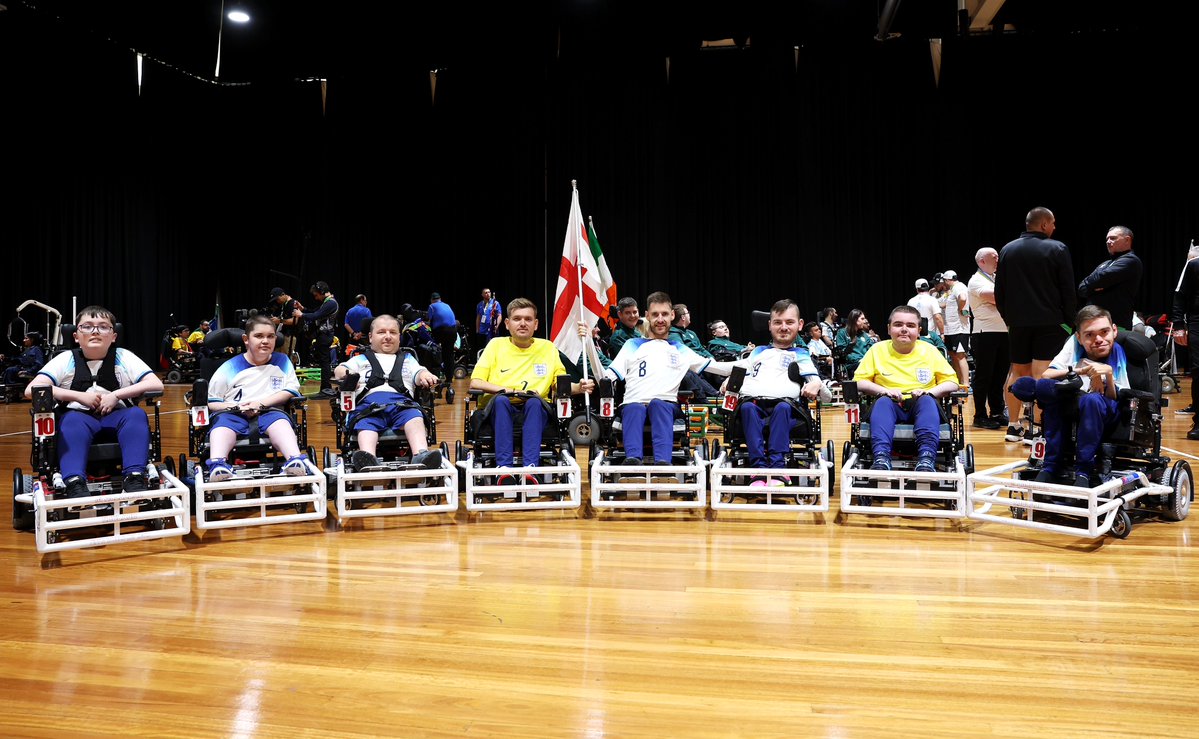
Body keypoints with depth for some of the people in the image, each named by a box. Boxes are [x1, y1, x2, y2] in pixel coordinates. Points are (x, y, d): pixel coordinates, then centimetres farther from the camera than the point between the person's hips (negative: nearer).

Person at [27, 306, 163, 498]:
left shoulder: (123, 357, 5)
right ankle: (75, 482, -42)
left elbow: (157, 384, -6)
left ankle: (134, 477, -36)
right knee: (71, 419, -33)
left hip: (116, 417, 1)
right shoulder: (67, 359, 5)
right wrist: (80, 396, -14)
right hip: (80, 417, 0)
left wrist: (116, 395, -15)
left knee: (136, 414, -30)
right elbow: (31, 390, -7)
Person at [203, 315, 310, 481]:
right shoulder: (229, 368, 11)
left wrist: (261, 403, -8)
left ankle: (295, 461, -59)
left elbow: (290, 391, 5)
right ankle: (217, 465, -60)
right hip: (233, 414, 0)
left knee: (278, 418, -33)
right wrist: (235, 407, -13)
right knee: (223, 421, -33)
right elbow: (211, 402, 7)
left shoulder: (282, 362, 15)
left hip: (269, 412, 0)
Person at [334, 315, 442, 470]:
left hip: (401, 402, 1)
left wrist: (425, 376, -9)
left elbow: (419, 373, 17)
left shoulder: (407, 359, 34)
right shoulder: (361, 359, 32)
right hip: (369, 402, 0)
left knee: (414, 417, -33)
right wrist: (347, 374, -8)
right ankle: (368, 459, -60)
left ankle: (421, 455, -57)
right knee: (366, 422, -34)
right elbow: (339, 370, 17)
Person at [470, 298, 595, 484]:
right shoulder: (496, 345, 12)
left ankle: (530, 467, -46)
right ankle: (504, 467, -43)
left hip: (534, 412, 1)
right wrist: (504, 390, -13)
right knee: (501, 399, -34)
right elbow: (475, 383, 3)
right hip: (500, 409, 0)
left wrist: (579, 387, -10)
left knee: (535, 402, -34)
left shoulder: (548, 348, 15)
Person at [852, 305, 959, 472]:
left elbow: (952, 383, 8)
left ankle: (927, 459, -49)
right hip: (890, 405, 0)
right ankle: (881, 458, -50)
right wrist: (884, 390, -13)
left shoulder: (929, 350, 10)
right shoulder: (877, 350, 9)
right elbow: (858, 381, 5)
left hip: (922, 406, 0)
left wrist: (930, 391, -13)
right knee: (883, 401, -33)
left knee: (927, 400, -33)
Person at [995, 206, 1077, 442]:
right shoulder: (1057, 249, -5)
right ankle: (1035, 430, -9)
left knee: (1017, 373, 13)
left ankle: (1013, 427, 17)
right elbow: (1069, 290, -5)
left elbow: (999, 292, 11)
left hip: (1018, 323, 4)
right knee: (1041, 374, -6)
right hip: (1049, 322, -4)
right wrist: (1069, 321, 4)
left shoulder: (1007, 250, 8)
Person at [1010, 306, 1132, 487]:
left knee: (1093, 399, -36)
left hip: (1104, 416, -2)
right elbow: (1046, 375, -11)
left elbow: (1117, 402, -10)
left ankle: (1083, 472, -25)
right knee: (1055, 392, -31)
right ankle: (1050, 467, -23)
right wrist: (1078, 372, -25)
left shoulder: (1120, 355, -4)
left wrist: (1108, 374, -26)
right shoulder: (1074, 343, -1)